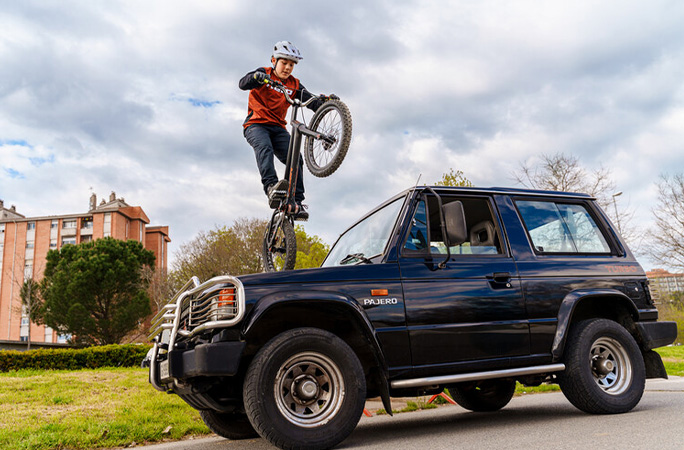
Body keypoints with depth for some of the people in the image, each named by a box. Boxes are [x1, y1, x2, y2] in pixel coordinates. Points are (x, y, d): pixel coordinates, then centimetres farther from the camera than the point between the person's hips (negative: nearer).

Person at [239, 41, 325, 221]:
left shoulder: (294, 84, 12)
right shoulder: (264, 73, 3)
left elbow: (310, 101, -2)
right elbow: (243, 84, -15)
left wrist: (325, 101, -24)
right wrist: (256, 77, -38)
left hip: (278, 128, 4)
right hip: (256, 125, -4)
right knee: (265, 148, -35)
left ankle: (296, 202, -19)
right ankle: (271, 186, -53)